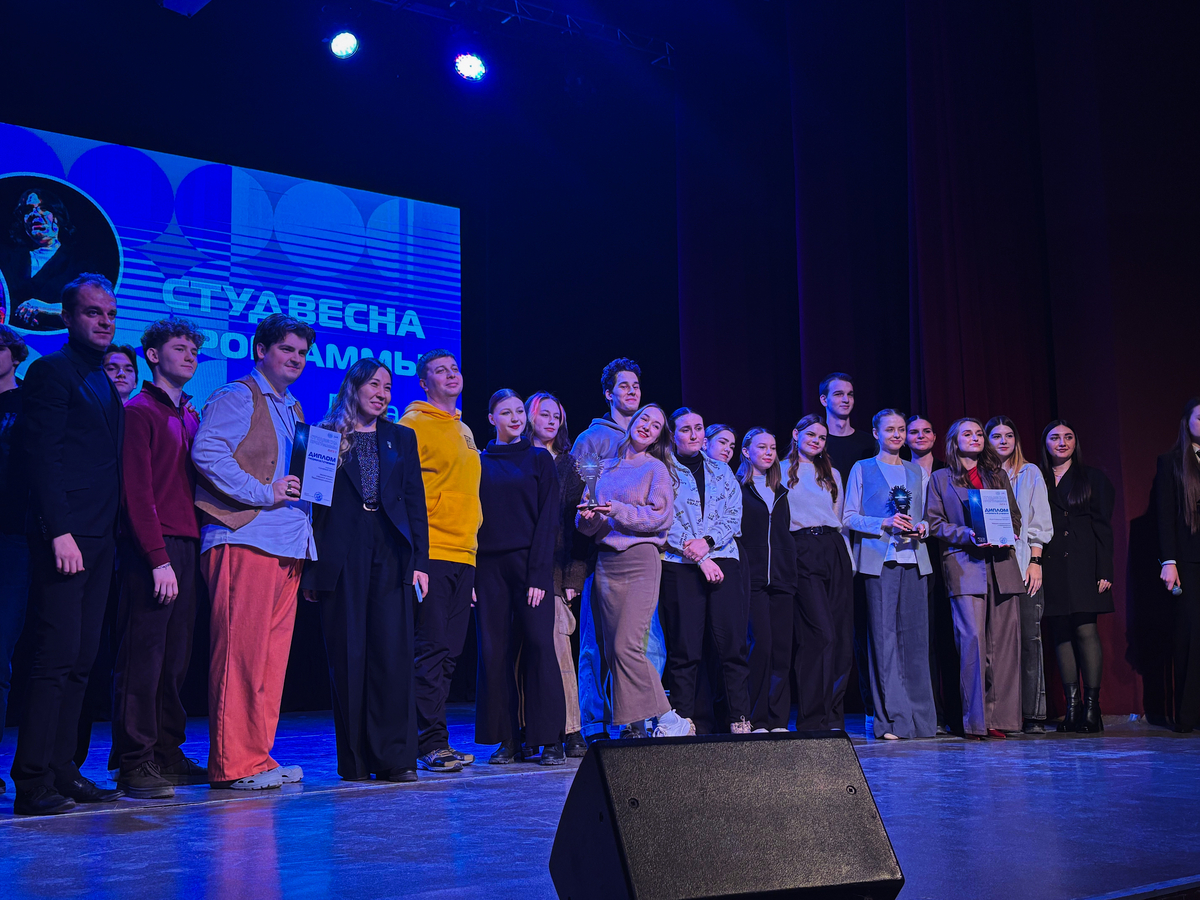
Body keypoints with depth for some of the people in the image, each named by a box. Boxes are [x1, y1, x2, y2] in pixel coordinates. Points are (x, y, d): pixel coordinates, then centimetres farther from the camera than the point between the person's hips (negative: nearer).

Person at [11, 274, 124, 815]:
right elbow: (43, 457, -12)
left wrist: (110, 535, 13)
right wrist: (60, 532, -19)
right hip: (64, 538, -8)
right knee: (56, 658, -8)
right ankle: (34, 783, -2)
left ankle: (63, 772, 14)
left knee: (80, 661, 8)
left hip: (99, 540, 8)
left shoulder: (104, 384, 21)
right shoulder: (50, 372, -3)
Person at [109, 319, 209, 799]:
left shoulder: (191, 417, 20)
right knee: (143, 655, -5)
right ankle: (135, 763, -1)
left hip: (188, 545, 7)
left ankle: (168, 755, 15)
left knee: (176, 657, 9)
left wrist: (196, 545, 5)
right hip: (154, 548, -7)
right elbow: (138, 491, -10)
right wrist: (159, 557, -17)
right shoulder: (139, 412, -2)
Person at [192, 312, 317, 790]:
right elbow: (206, 452, -16)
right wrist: (262, 493, -16)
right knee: (241, 653, -9)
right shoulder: (236, 397, -1)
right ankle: (233, 762, -5)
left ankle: (259, 756, 14)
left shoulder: (293, 410, 25)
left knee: (272, 655, 8)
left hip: (288, 544, 9)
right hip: (244, 538, -8)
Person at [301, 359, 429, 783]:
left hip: (390, 556, 2)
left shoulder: (401, 438, 16)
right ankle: (355, 760, 8)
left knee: (394, 652, -4)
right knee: (347, 656, 0)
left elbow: (415, 502, 13)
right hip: (342, 557, -2)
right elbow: (312, 501, 4)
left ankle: (395, 757, 1)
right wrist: (311, 567, -3)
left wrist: (419, 559, 3)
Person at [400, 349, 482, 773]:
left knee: (449, 652, 7)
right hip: (430, 555, -7)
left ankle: (433, 741, 13)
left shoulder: (464, 432, 22)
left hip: (463, 556, 8)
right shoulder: (414, 425, -3)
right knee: (432, 649, -8)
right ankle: (431, 742, -2)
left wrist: (471, 550, 17)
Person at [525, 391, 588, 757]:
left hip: (555, 571, 1)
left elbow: (576, 522, 13)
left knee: (556, 645, -7)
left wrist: (574, 575, 4)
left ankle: (570, 730, -2)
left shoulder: (568, 465, 18)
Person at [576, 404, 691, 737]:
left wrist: (616, 510, -15)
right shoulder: (608, 468, 19)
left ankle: (669, 721, -6)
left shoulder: (656, 468, 6)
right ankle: (636, 726, 9)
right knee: (612, 652, 1)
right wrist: (588, 518, -4)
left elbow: (659, 516, -7)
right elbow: (590, 526, 19)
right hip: (606, 562, 5)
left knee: (626, 647, -16)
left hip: (639, 559, -5)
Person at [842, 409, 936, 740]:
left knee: (916, 636, -1)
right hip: (879, 560, -3)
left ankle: (920, 719, 5)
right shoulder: (862, 469, 9)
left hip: (913, 560, 3)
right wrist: (884, 523, -10)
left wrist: (921, 528, 0)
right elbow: (848, 517, 3)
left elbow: (925, 514, 22)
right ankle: (892, 719, -4)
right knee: (884, 636, -7)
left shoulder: (916, 472, 20)